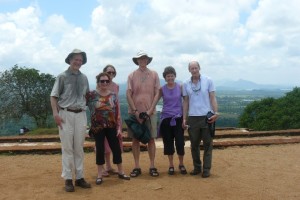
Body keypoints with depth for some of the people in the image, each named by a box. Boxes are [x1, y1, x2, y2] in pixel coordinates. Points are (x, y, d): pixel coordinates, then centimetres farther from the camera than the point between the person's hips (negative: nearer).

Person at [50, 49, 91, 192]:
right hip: (66, 114, -4)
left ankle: (79, 177, 16)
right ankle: (68, 179, 8)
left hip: (81, 114, 4)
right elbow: (53, 96, -4)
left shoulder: (84, 78, 11)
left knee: (79, 148, 8)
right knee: (67, 147, -1)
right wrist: (55, 114, -14)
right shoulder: (62, 76, -1)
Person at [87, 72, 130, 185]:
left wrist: (119, 127, -1)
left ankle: (120, 172, 22)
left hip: (111, 127, 2)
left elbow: (118, 113, 2)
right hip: (97, 127, -2)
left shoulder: (113, 96, 3)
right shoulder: (91, 95, -4)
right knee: (100, 150, 4)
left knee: (116, 148, 6)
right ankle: (100, 175, 17)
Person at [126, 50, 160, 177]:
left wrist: (150, 110, -8)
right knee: (135, 139, 4)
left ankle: (152, 166, 13)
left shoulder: (154, 75, 4)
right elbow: (128, 95, 0)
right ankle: (136, 167, 14)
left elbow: (156, 94, 2)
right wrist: (135, 111, -8)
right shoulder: (132, 75, 3)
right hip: (135, 112, 0)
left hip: (150, 112, 0)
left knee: (151, 139, 3)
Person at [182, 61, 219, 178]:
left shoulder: (208, 81, 0)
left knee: (207, 144, 3)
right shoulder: (186, 85, 7)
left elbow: (212, 98, -1)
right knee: (194, 144, 9)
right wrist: (184, 118, 5)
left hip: (206, 117, -2)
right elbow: (186, 102, 9)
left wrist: (216, 113, -12)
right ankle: (197, 167, 21)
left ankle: (206, 169, 12)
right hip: (192, 118, 2)